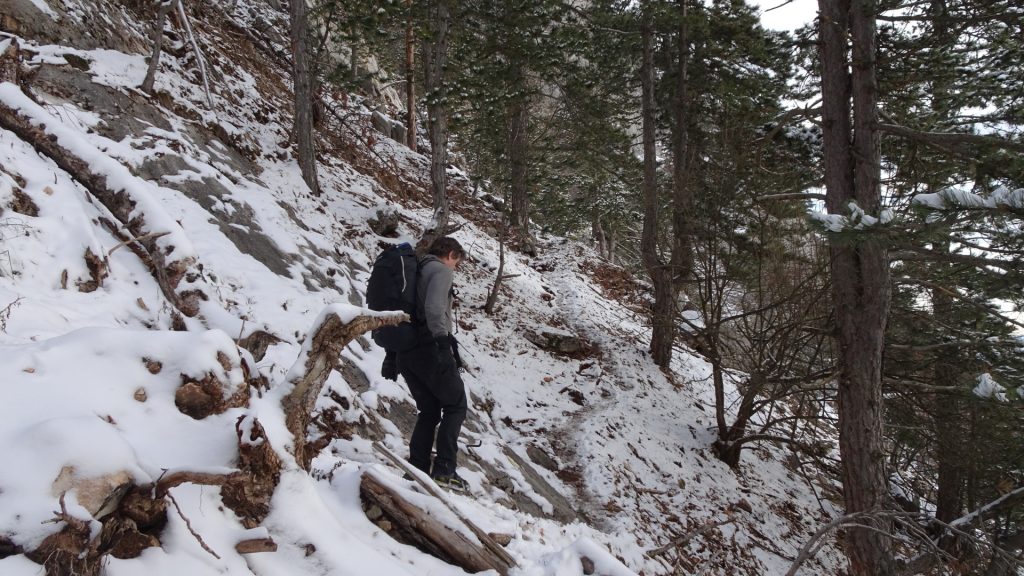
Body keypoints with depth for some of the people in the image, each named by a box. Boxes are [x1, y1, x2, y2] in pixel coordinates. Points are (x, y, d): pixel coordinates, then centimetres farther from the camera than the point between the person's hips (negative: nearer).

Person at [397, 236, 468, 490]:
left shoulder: (416, 271, 21)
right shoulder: (442, 270, -4)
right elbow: (434, 308, -23)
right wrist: (444, 339, -16)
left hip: (406, 352, 8)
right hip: (430, 349, -8)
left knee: (428, 411, 16)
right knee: (455, 406, 5)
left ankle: (417, 469, 10)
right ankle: (444, 469, -4)